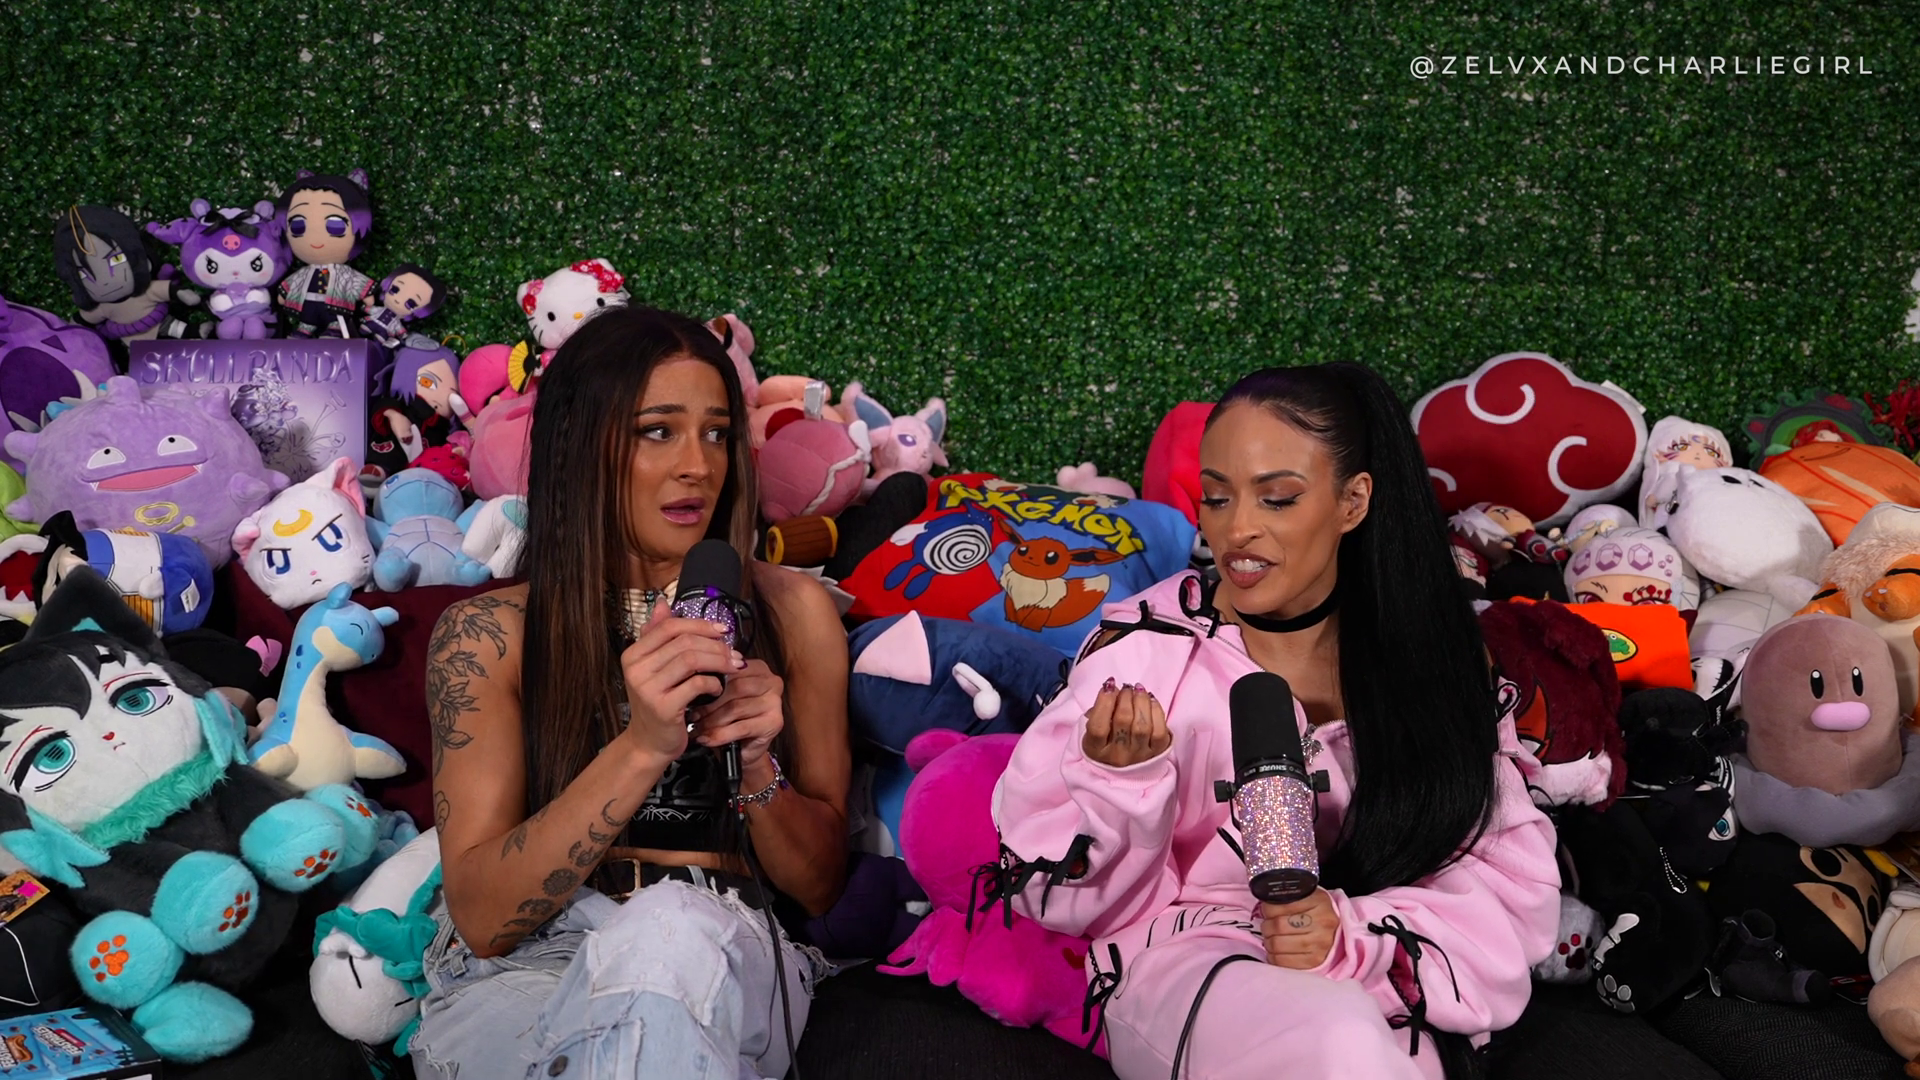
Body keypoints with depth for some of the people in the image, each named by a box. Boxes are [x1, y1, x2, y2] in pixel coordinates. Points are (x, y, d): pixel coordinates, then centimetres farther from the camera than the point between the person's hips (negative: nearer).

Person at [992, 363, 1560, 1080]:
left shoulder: (1433, 657, 2)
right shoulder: (1146, 645, -6)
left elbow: (1514, 885, -1)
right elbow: (1074, 900, -3)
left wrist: (1357, 936, -18)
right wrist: (1119, 779, -24)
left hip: (1380, 993, 4)